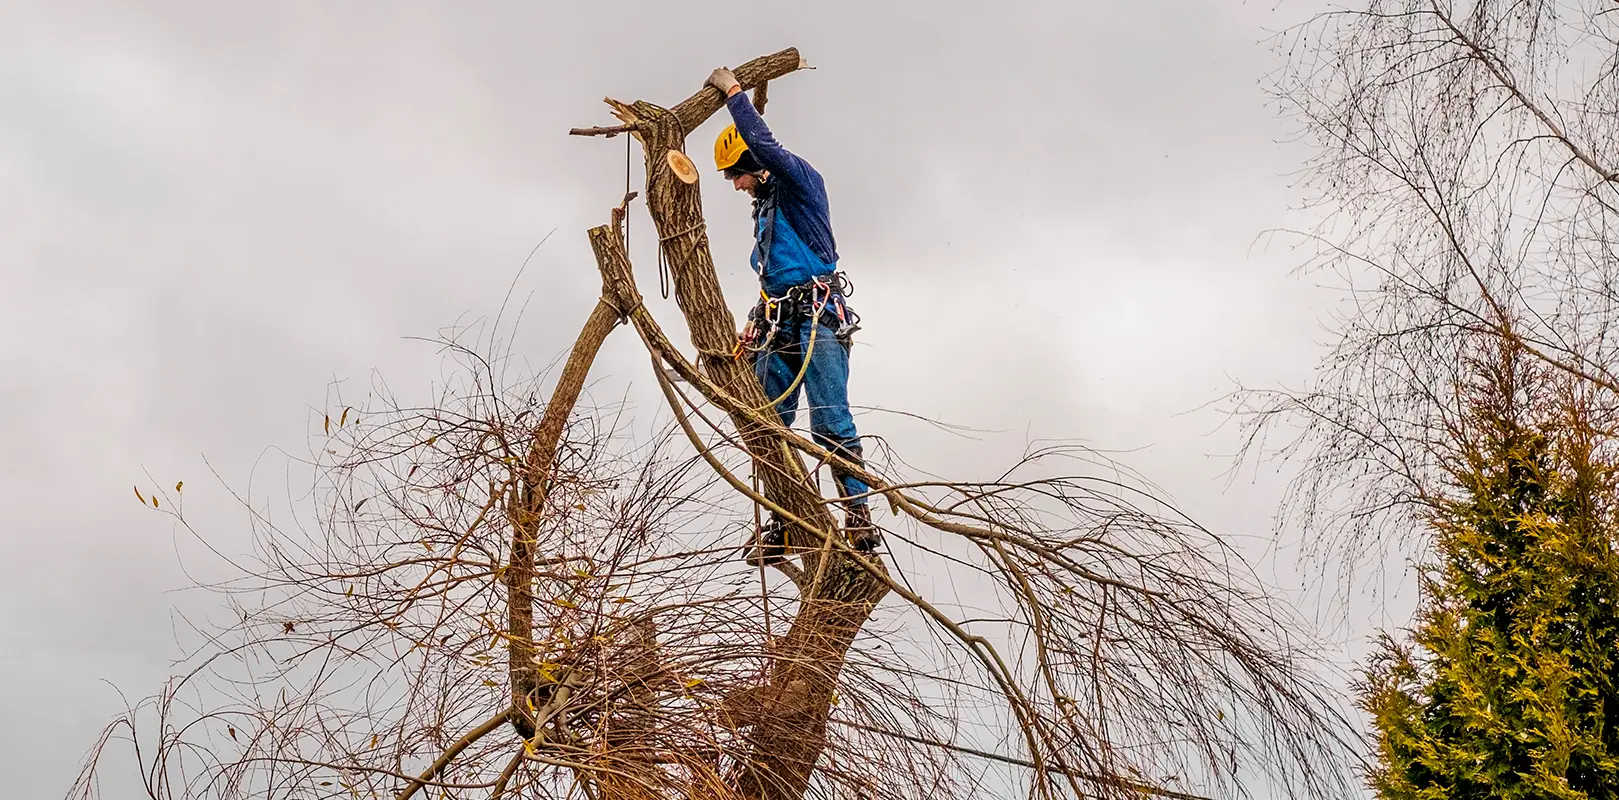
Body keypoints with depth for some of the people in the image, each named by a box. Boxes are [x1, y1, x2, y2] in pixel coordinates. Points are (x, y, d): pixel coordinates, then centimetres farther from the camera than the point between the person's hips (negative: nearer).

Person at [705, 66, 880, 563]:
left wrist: (733, 92, -10)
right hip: (778, 325, 9)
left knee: (830, 421, -16)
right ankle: (783, 524, 1)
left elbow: (765, 147, -19)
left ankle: (859, 515, -16)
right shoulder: (764, 209, 24)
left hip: (818, 317, -9)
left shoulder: (801, 180, 0)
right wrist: (755, 320, 16)